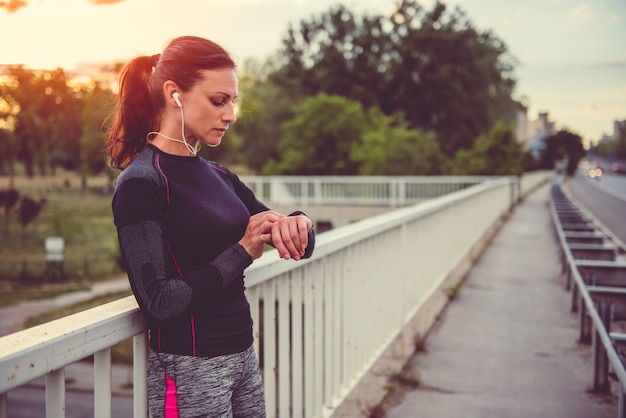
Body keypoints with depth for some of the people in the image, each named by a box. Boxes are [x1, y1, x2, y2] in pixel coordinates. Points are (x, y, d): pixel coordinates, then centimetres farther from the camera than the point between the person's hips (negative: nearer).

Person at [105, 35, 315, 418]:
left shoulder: (220, 177, 8)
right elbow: (160, 300, -20)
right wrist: (242, 252, -15)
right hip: (190, 370, -7)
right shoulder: (141, 183, -14)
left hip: (242, 356, 7)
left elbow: (302, 248, 9)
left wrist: (296, 226, -13)